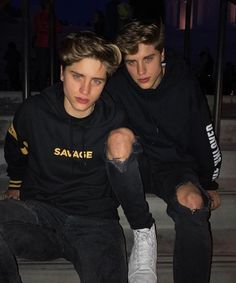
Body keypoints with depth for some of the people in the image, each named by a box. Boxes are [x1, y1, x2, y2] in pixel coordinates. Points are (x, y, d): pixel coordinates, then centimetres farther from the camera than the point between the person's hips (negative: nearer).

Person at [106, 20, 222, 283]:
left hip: (176, 166, 0)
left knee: (193, 203, -32)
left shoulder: (184, 84, -9)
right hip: (134, 165, 1)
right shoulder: (116, 86, -11)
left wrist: (210, 185, 11)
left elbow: (205, 138, 3)